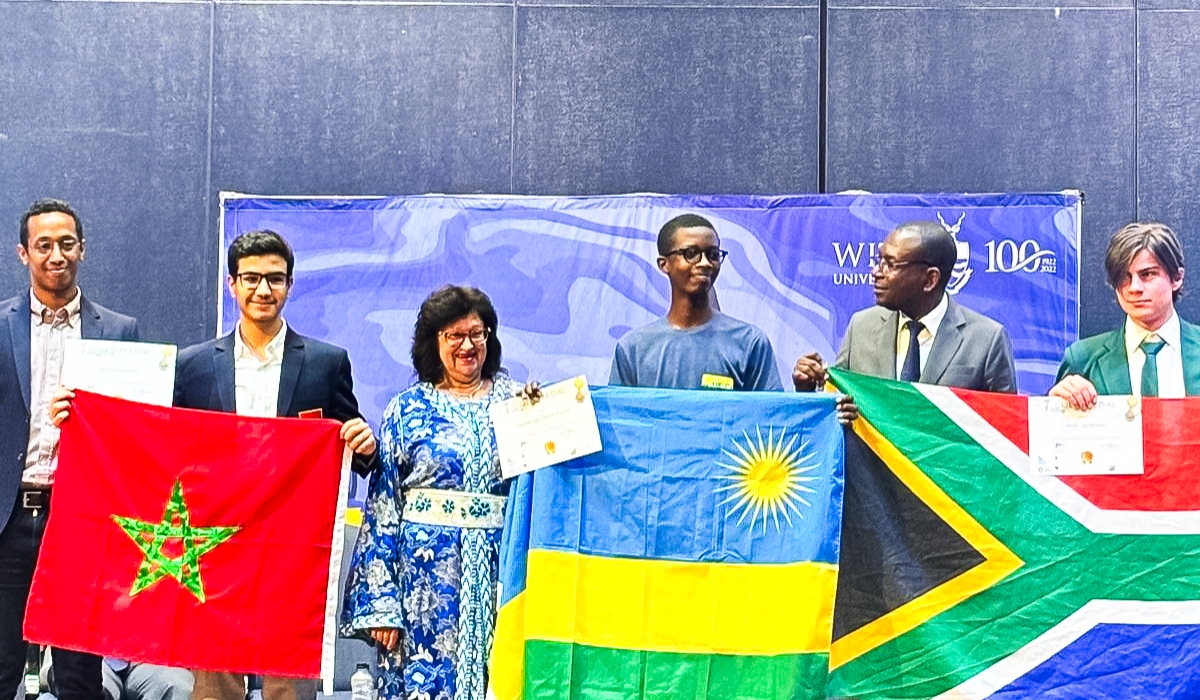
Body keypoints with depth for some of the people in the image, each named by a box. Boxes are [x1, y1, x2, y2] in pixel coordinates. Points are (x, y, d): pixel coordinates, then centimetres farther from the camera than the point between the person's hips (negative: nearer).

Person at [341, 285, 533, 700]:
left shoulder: (514, 400, 8)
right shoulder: (408, 408, 4)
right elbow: (381, 505, 1)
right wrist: (379, 602, -4)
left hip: (496, 568, 1)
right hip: (426, 568, -1)